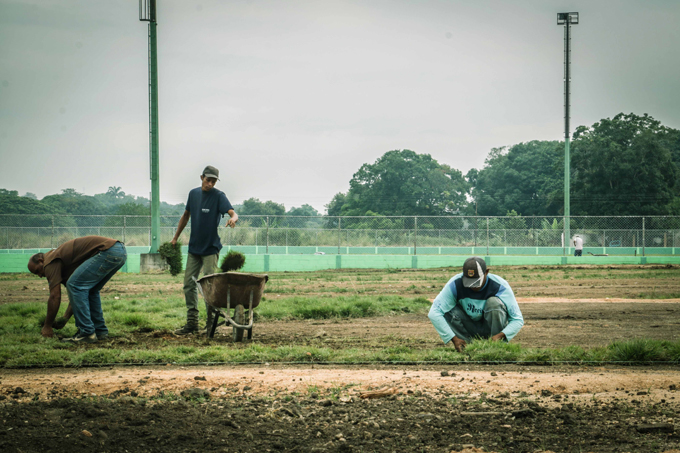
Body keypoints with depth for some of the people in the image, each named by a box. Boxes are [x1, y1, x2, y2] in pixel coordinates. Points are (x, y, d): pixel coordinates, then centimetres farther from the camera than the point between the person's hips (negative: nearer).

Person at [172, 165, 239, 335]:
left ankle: (211, 324, 2)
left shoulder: (218, 196, -11)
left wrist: (233, 219, -49)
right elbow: (186, 215, 19)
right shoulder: (193, 193, 6)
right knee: (189, 284, 5)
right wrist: (176, 237, 20)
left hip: (210, 248, -6)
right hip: (194, 247, 6)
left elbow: (233, 212, -25)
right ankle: (192, 323, 11)